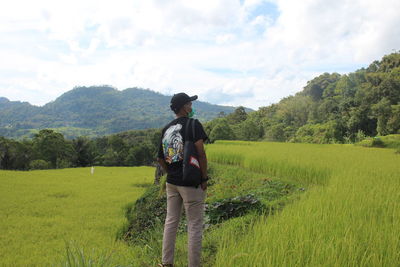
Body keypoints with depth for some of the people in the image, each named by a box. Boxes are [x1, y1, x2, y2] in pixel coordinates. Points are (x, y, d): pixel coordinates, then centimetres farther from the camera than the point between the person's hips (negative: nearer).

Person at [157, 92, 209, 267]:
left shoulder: (167, 128, 10)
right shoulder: (193, 124, -9)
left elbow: (160, 158, 11)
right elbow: (201, 153, -17)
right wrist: (204, 178, -9)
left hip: (171, 182, 7)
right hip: (190, 183, -7)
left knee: (171, 222, 15)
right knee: (194, 226, 2)